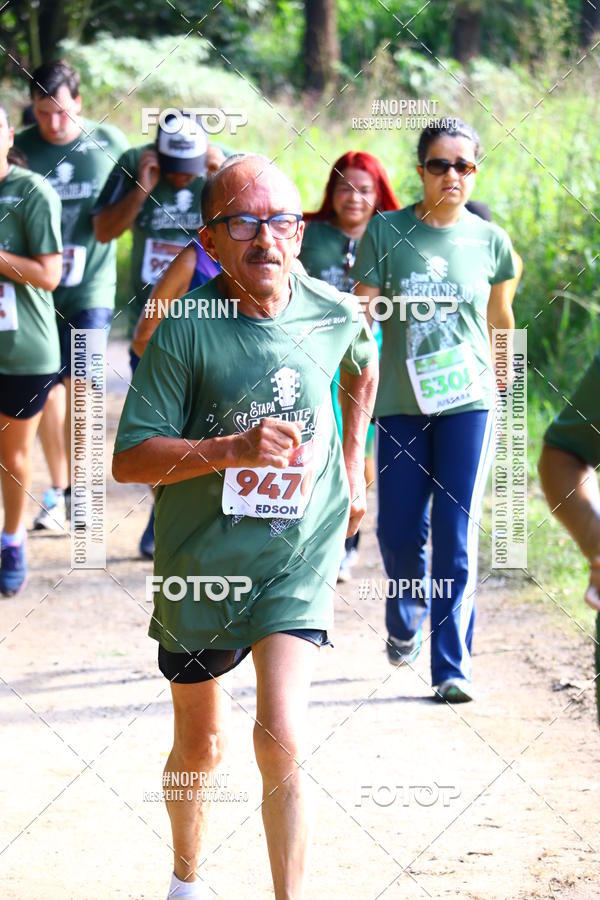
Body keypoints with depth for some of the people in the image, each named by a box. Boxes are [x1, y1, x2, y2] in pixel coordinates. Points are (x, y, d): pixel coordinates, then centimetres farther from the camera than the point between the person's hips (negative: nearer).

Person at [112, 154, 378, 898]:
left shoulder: (335, 314, -6)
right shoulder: (185, 331, -16)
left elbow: (364, 370, 20)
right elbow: (129, 459, -17)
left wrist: (352, 464, 19)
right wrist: (231, 450, -30)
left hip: (299, 557, 0)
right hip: (200, 559, 0)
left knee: (281, 743, -17)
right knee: (199, 748, 17)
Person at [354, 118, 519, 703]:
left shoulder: (489, 241, 2)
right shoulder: (385, 233, -2)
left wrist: (504, 384, 27)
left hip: (468, 403, 0)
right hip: (400, 405, 0)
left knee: (457, 536, -6)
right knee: (398, 532, 3)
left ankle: (452, 665, 0)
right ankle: (405, 620, 35)